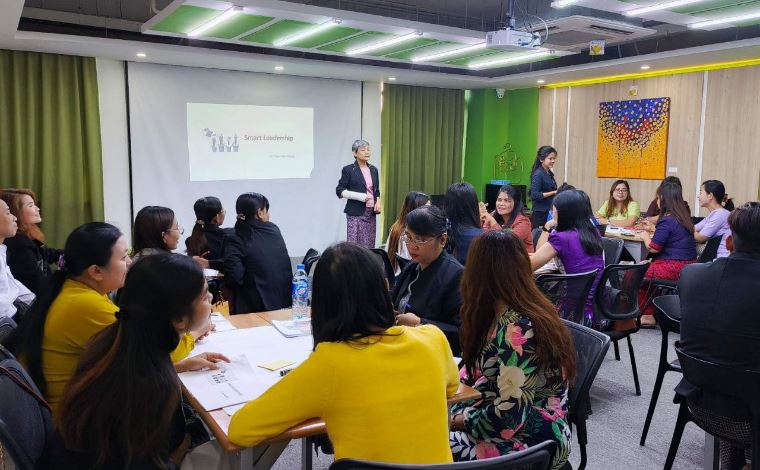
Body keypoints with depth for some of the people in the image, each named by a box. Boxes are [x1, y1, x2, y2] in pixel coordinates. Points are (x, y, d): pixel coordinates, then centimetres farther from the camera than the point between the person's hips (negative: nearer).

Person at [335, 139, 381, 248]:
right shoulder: (348, 170, -3)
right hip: (355, 213, -5)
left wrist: (378, 202, 1)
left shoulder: (373, 169, 13)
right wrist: (360, 196, -15)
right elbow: (339, 191, -4)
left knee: (369, 245, 3)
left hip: (371, 213, 5)